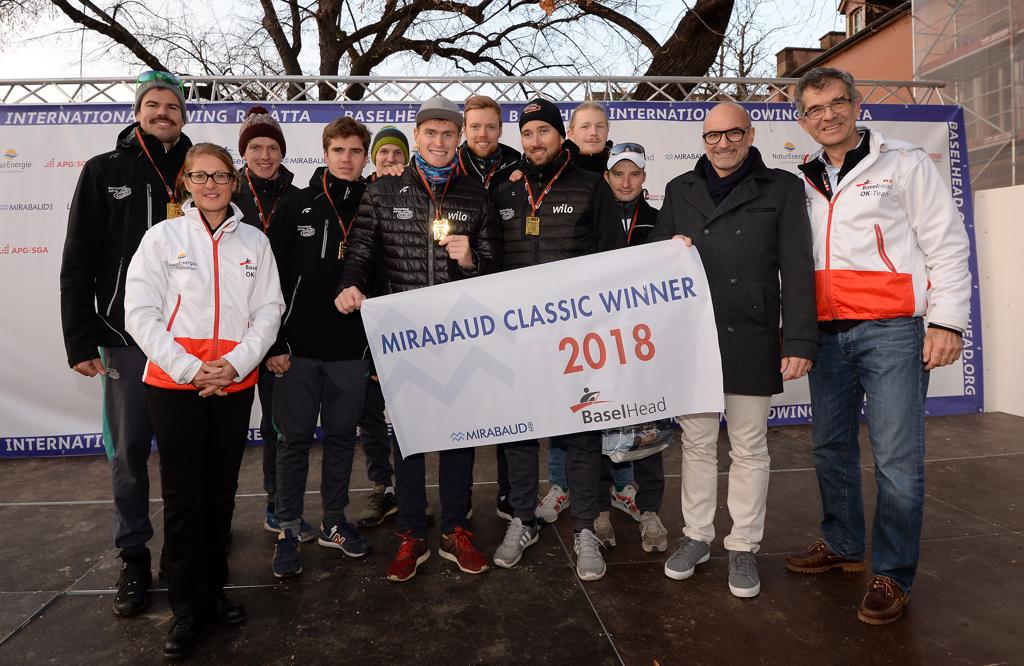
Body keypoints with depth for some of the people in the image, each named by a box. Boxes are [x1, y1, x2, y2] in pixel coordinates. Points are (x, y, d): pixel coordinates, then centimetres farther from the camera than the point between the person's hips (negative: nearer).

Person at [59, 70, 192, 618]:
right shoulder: (104, 172, 3)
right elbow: (78, 263, 0)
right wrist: (80, 341, -6)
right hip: (127, 336, -1)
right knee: (128, 450, 7)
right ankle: (133, 556, 22)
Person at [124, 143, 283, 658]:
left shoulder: (255, 241, 8)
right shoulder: (163, 237, 1)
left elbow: (269, 310, 3)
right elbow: (140, 312, -4)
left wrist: (236, 364, -10)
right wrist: (189, 369, -13)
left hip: (235, 382, 2)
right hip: (173, 382, -2)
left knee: (221, 490, 11)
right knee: (183, 494, 3)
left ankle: (213, 590, 27)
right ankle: (188, 607, 16)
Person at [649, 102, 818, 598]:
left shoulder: (781, 189, 4)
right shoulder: (680, 190, 13)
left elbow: (797, 270, -2)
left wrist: (800, 341, -9)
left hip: (751, 339, -2)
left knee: (749, 448, 6)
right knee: (696, 441, 11)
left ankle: (743, 546, 21)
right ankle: (696, 535, 25)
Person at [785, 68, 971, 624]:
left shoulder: (905, 164, 1)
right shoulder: (803, 183, 14)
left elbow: (947, 244, -3)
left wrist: (946, 321, -10)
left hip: (891, 330, -5)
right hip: (826, 333, 5)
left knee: (897, 456, -4)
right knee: (832, 446, 14)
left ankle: (893, 575, 9)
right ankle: (841, 546, 30)